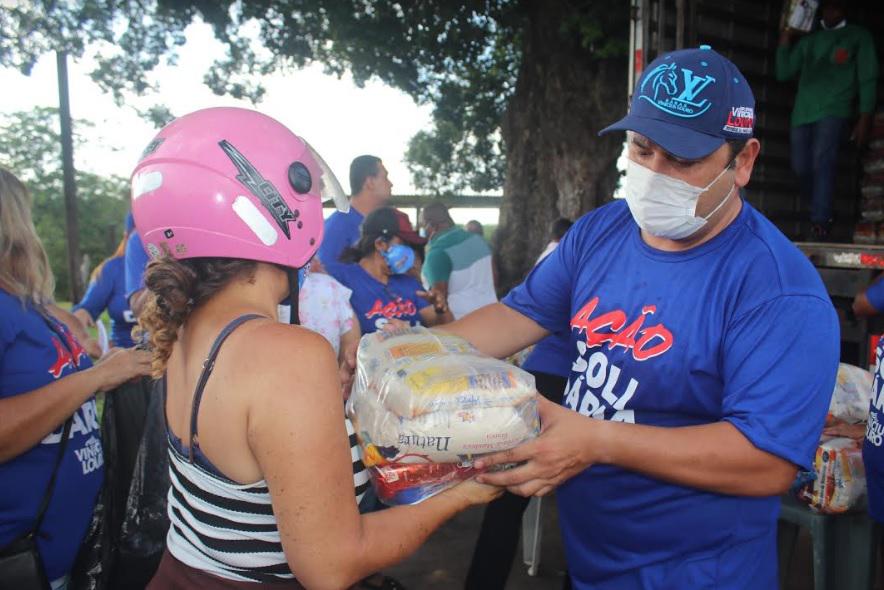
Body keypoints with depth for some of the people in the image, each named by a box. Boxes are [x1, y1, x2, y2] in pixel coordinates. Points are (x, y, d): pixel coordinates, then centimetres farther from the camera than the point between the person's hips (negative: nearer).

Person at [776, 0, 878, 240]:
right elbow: (783, 73, 17)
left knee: (822, 162, -21)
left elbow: (868, 78, 8)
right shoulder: (808, 40, 25)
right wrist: (785, 39, 10)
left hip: (834, 110, -4)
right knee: (801, 168, -4)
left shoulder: (859, 36, 15)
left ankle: (820, 222, -23)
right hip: (803, 112, 4)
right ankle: (823, 215, 15)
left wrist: (865, 117, -2)